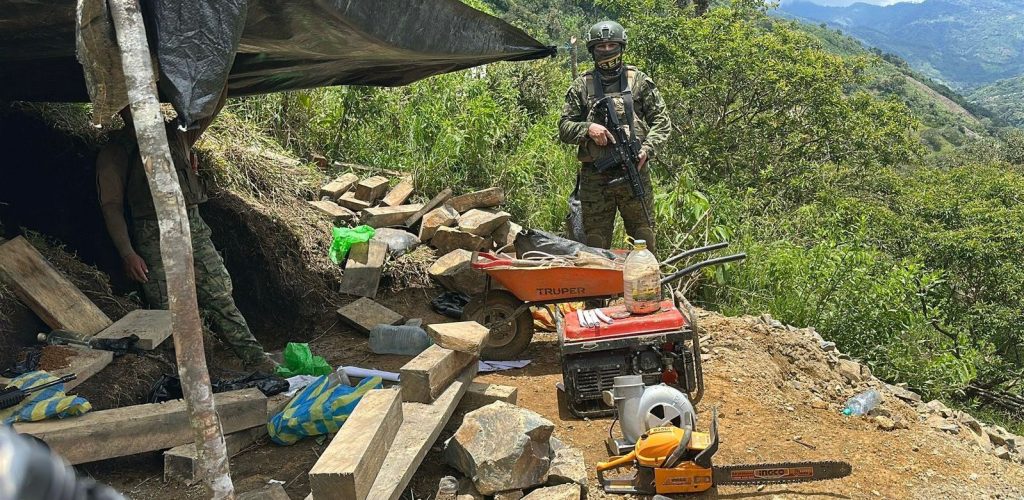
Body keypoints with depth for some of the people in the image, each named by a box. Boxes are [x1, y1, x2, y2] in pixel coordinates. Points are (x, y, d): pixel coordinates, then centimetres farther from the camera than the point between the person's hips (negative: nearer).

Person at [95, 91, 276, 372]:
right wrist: (127, 254, -11)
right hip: (154, 236, -3)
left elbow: (214, 105, 16)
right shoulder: (114, 152, 5)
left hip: (193, 225, 3)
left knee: (220, 297, 3)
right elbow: (111, 206, -2)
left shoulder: (175, 135, 17)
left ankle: (255, 359, 5)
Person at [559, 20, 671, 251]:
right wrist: (587, 128, -13)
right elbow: (564, 128, 7)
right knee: (595, 243, 7)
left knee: (644, 239, 4)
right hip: (594, 177, 1)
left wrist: (647, 149, -10)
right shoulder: (581, 86, 9)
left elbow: (661, 122, 6)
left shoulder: (639, 81, 8)